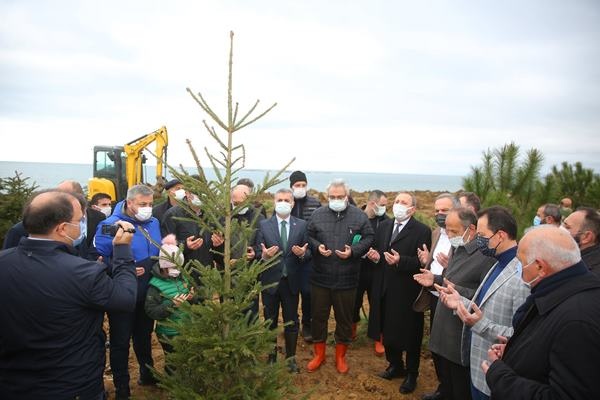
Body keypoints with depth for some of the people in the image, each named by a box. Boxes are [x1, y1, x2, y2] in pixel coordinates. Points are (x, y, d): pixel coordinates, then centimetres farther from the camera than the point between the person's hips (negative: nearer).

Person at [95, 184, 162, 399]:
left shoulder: (153, 223, 3)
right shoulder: (110, 225, -17)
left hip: (148, 293, 6)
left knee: (144, 336, 22)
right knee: (121, 341, 7)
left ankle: (147, 375, 41)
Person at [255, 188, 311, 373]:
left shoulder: (301, 225, 0)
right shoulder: (263, 225, -4)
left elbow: (308, 252, 1)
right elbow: (257, 253, -3)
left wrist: (303, 253, -22)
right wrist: (264, 255, -25)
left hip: (291, 281, 1)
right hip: (270, 281, 0)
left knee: (291, 321, 12)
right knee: (270, 321, 14)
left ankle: (291, 357, 29)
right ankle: (271, 356, 32)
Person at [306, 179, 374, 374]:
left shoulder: (359, 216, -3)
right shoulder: (317, 214, 1)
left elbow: (368, 238, 0)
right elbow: (308, 236, 6)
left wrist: (353, 251, -16)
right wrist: (317, 247, -13)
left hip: (347, 279, -1)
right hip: (320, 277, 1)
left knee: (344, 318, 12)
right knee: (319, 316, 12)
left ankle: (340, 356, 31)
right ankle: (319, 354, 32)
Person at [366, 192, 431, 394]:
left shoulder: (422, 231, -11)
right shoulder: (383, 226, 10)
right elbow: (377, 251, 15)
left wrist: (400, 261, -29)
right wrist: (375, 256, -7)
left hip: (407, 292, -5)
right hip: (385, 289, 6)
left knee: (410, 334, 9)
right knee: (388, 330, 17)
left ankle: (411, 374, 28)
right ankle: (395, 365, 39)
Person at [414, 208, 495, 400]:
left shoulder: (487, 255, -21)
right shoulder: (458, 248, 9)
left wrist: (457, 292, -32)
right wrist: (435, 280, 3)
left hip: (462, 336, -8)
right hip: (444, 328, 8)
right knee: (445, 373, 26)